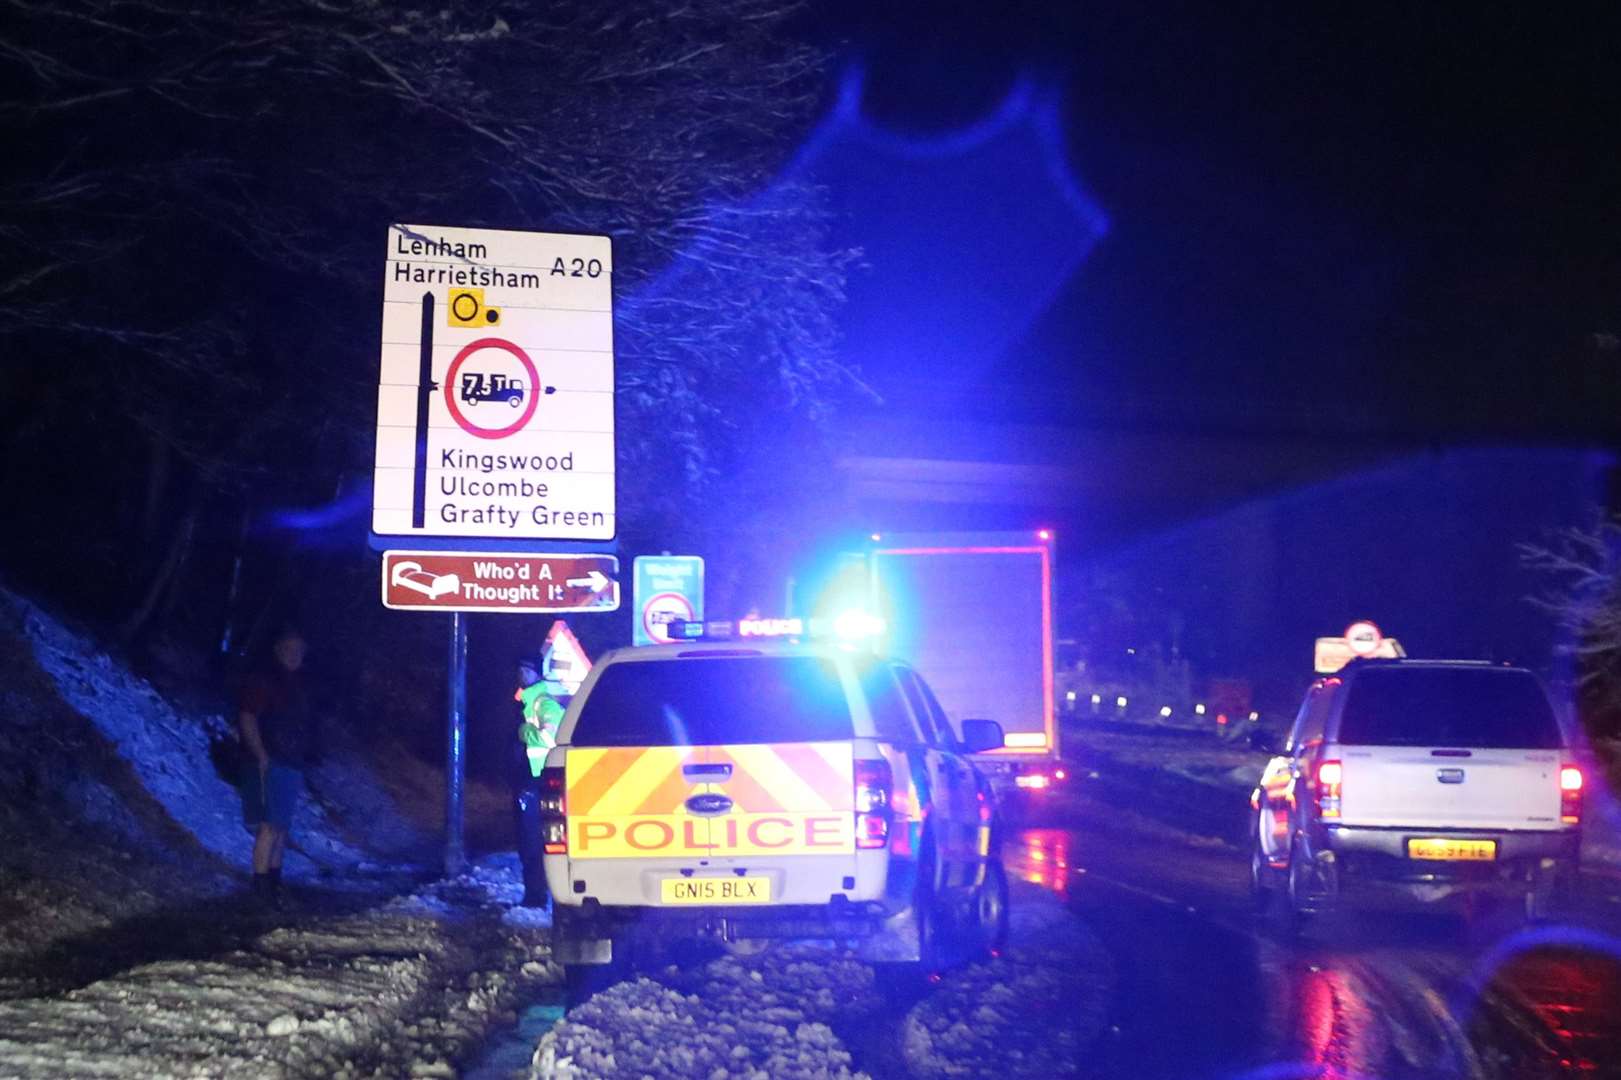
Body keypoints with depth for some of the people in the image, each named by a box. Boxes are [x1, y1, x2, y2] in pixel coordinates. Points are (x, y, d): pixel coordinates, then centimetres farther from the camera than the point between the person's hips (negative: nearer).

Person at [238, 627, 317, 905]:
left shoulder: (296, 684, 15)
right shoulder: (263, 681, -11)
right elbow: (247, 718, -16)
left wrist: (307, 757, 15)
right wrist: (261, 756, -20)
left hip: (292, 765, 9)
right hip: (270, 765, -9)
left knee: (282, 825, 13)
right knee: (270, 825, -12)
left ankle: (274, 880, 21)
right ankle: (261, 883, -10)